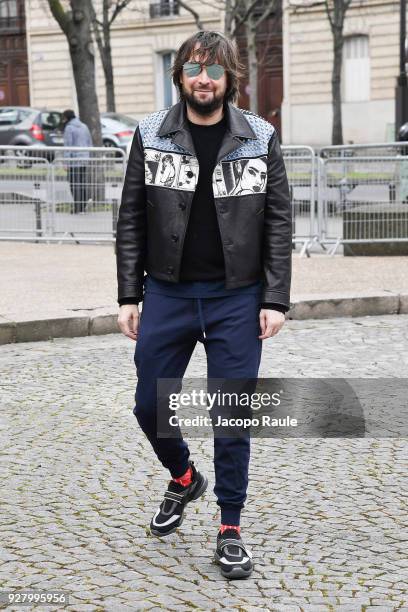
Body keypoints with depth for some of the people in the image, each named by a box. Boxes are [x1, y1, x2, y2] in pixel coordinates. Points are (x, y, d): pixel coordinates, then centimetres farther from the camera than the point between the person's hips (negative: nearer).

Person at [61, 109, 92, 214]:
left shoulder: (69, 128, -7)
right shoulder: (84, 126, 15)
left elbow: (68, 145, -12)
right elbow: (90, 143, 16)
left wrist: (66, 161, -12)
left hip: (74, 159, -7)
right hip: (84, 158, 7)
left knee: (74, 183, -6)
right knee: (83, 183, 9)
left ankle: (78, 206, -10)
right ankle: (83, 207, 10)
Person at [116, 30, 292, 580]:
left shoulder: (261, 138, -2)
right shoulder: (151, 135, 0)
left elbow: (278, 222, -1)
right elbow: (131, 220, 2)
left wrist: (275, 300, -7)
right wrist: (129, 296, -2)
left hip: (237, 298, -1)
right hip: (166, 294, 2)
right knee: (150, 405, 9)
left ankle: (231, 526, 19)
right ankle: (183, 477, 39)